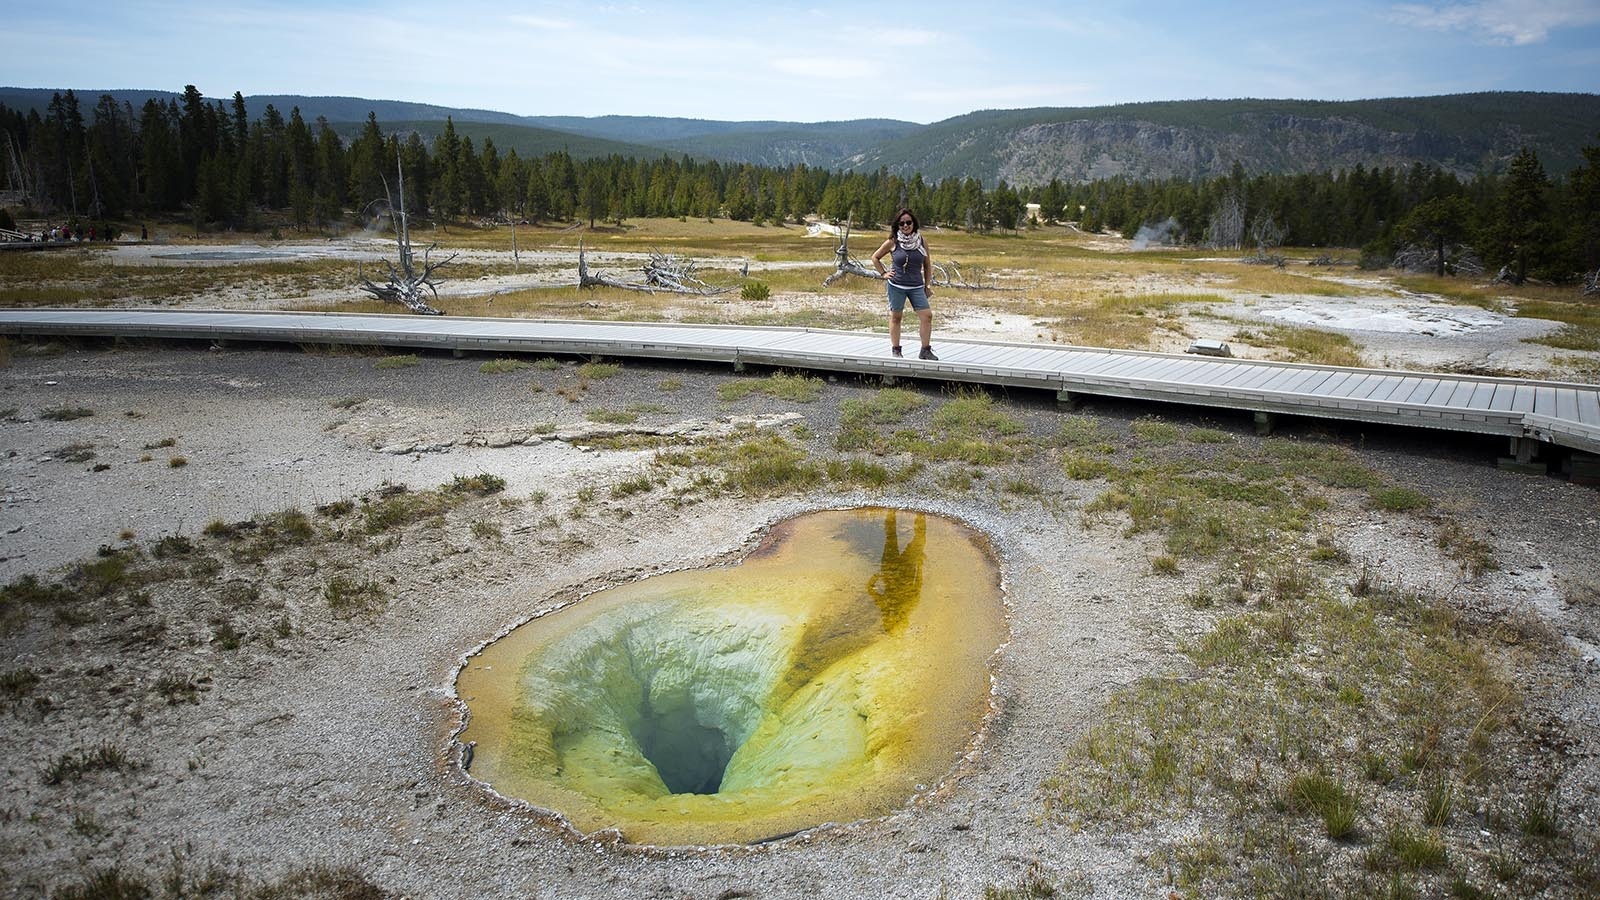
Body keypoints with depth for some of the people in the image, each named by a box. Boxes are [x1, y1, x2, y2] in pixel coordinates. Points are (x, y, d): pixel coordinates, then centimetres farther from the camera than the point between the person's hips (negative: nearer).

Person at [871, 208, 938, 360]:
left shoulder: (921, 242, 3)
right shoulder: (893, 243, -2)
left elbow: (927, 265, 12)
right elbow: (875, 257, 11)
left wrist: (928, 285, 9)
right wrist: (883, 274, 3)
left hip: (917, 287, 2)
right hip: (896, 286, -2)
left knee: (927, 315, -8)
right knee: (896, 317, 5)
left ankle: (925, 350, 0)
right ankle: (895, 350, 16)